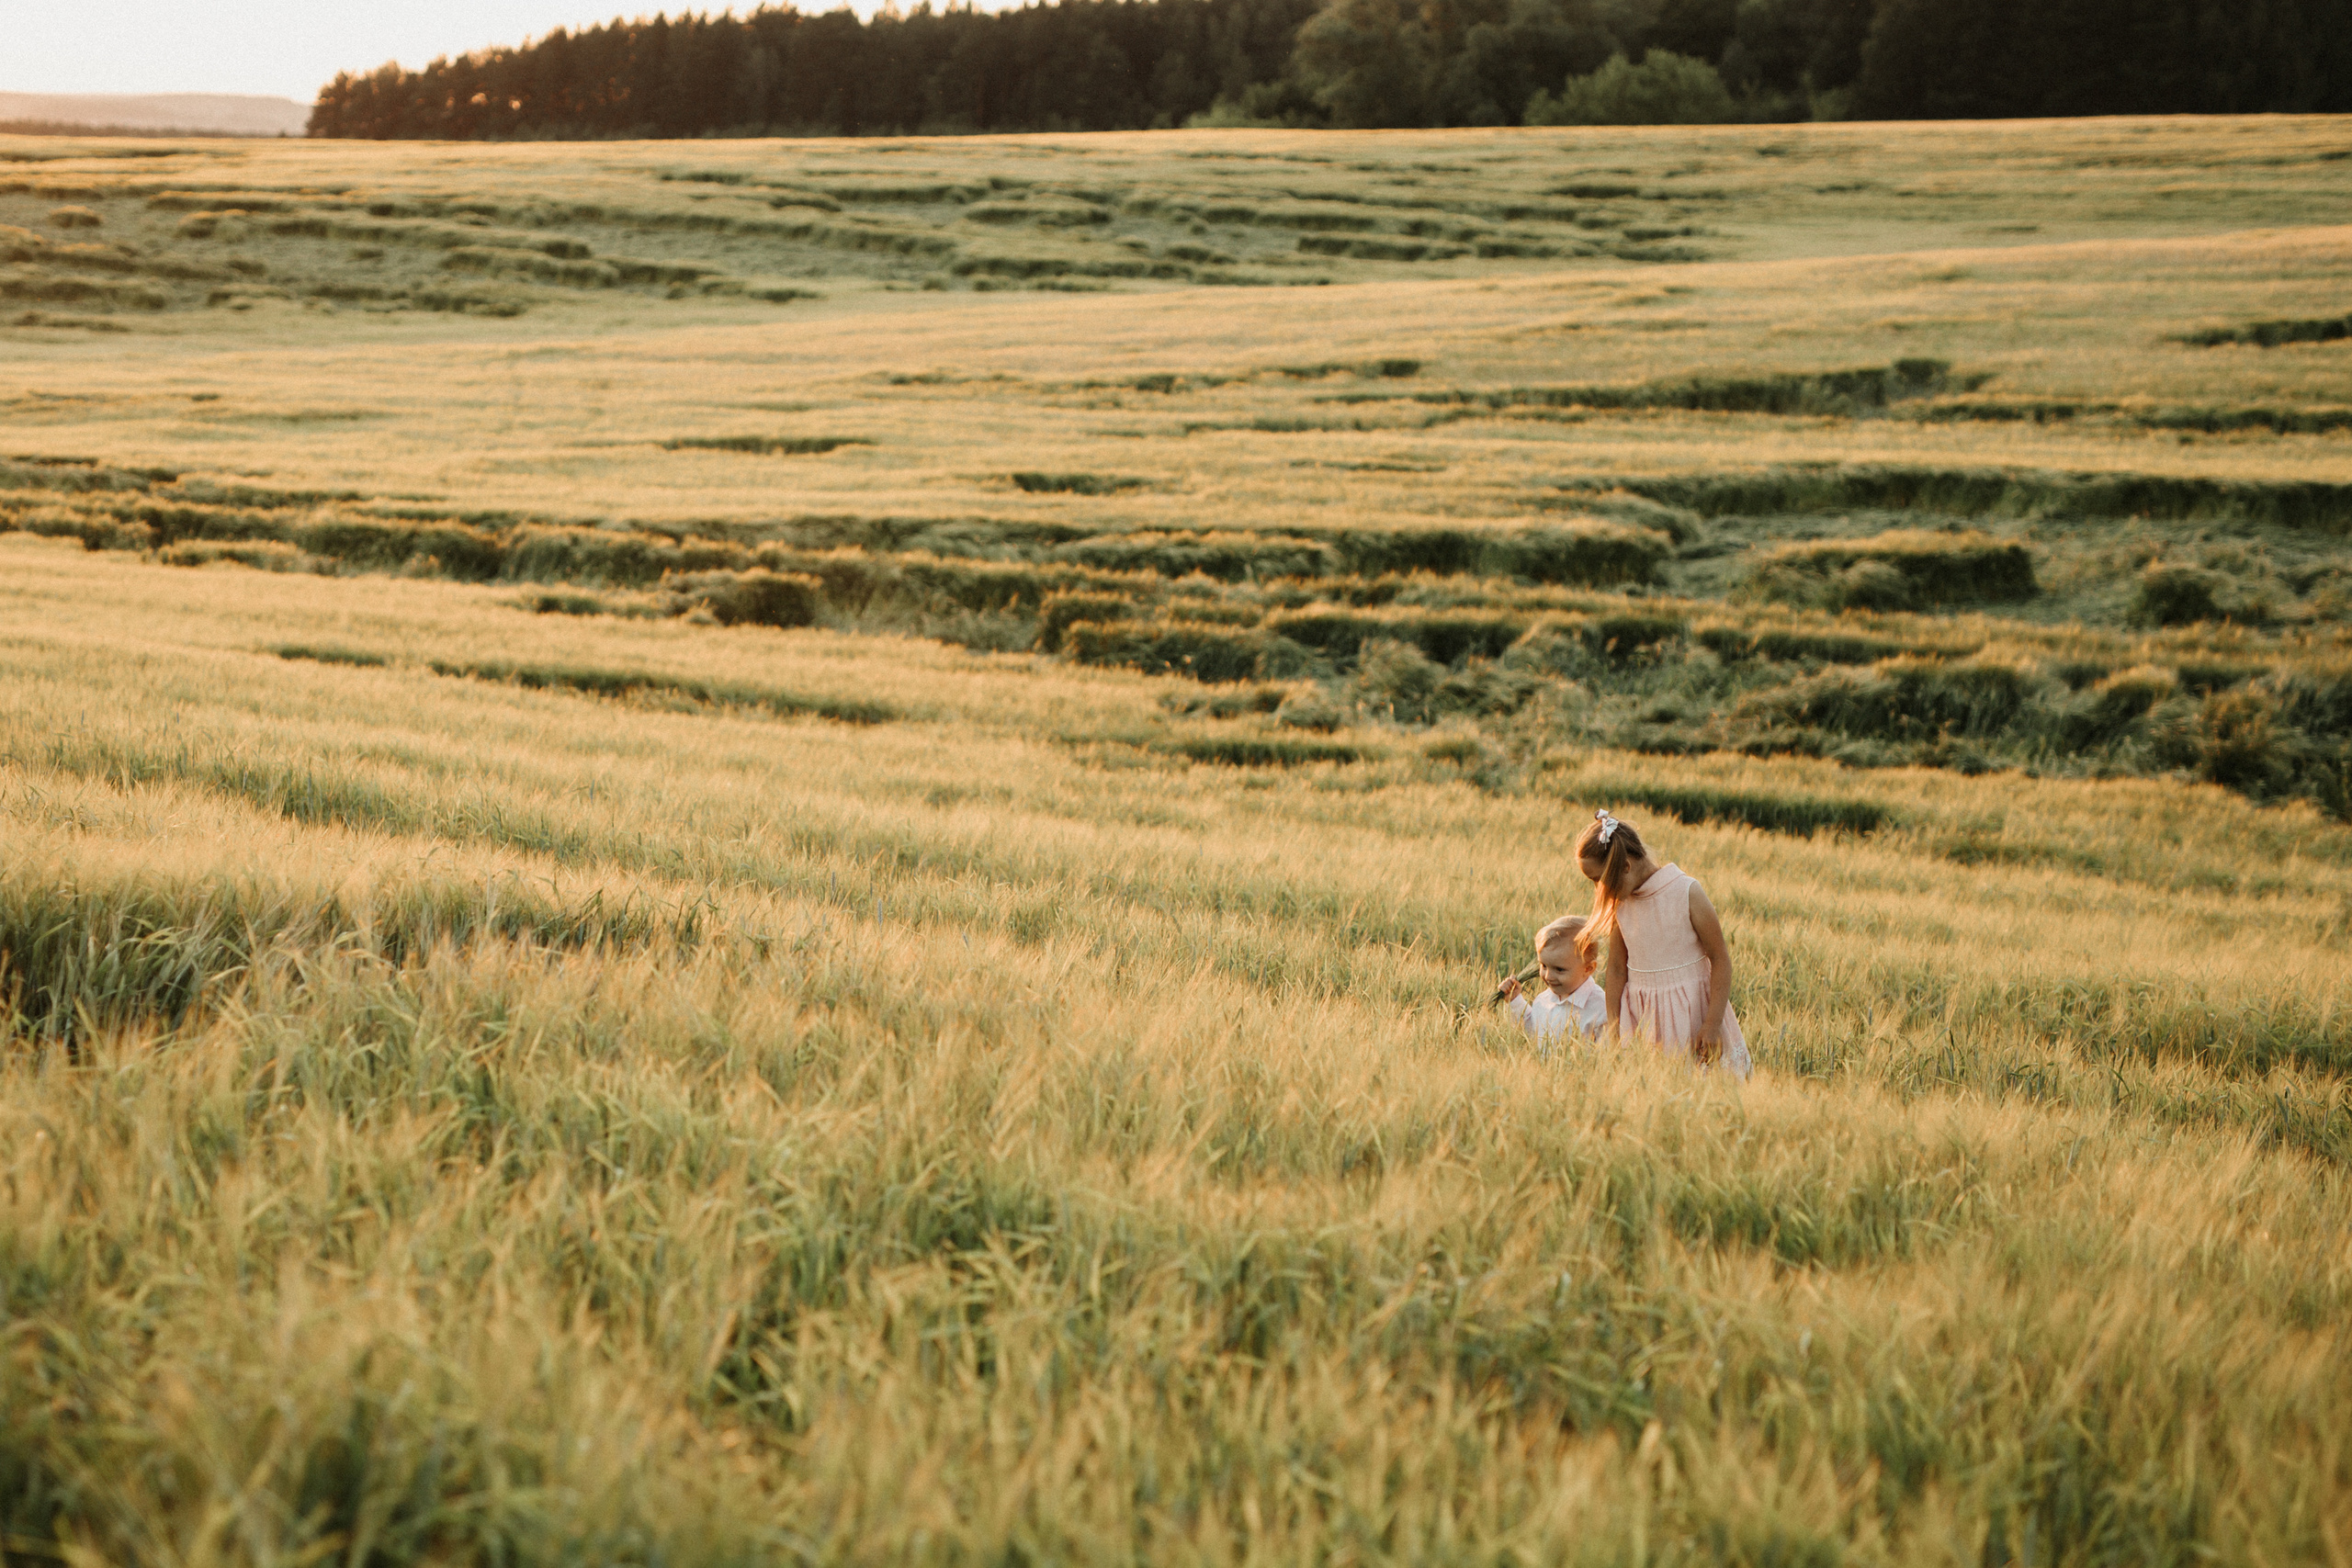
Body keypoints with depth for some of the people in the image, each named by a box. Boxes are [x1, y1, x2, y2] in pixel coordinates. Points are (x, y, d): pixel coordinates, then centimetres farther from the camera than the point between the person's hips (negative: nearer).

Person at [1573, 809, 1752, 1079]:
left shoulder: (1686, 892, -13)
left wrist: (1712, 1025, -14)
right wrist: (1613, 1030, 2)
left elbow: (1721, 959, -10)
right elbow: (1616, 969, 8)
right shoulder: (1620, 903, 1)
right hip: (1639, 1014, 4)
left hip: (1689, 1010, -4)